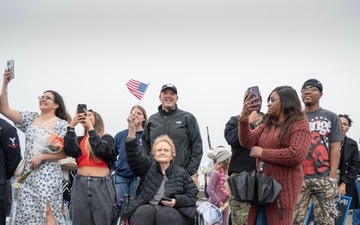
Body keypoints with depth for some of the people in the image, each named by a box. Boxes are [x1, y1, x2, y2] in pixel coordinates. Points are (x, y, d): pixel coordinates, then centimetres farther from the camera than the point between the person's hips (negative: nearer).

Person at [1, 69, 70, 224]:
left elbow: (65, 153, -6)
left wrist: (42, 156, -15)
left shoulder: (62, 124, -3)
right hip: (29, 174, 5)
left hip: (48, 174, -5)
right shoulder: (30, 118, 11)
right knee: (27, 212, 3)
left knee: (46, 212, -15)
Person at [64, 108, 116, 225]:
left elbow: (101, 150, -14)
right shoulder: (79, 140, 16)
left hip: (101, 184, -3)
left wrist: (90, 127, -9)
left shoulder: (107, 138, 7)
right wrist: (71, 125, -5)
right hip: (81, 184, 3)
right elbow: (69, 150, -4)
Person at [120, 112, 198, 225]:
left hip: (172, 211, -1)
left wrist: (176, 201, -10)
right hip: (146, 207, 1)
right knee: (145, 212, -34)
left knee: (165, 214, -35)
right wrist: (132, 129, -13)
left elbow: (191, 196, 12)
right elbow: (133, 155, 0)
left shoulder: (182, 173, 15)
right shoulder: (148, 166, 16)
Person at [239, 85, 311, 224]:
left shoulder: (299, 124, -6)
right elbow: (247, 141, 5)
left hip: (283, 185, -7)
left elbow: (296, 155, -19)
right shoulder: (267, 124, 16)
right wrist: (244, 117, -10)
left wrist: (262, 153, -12)